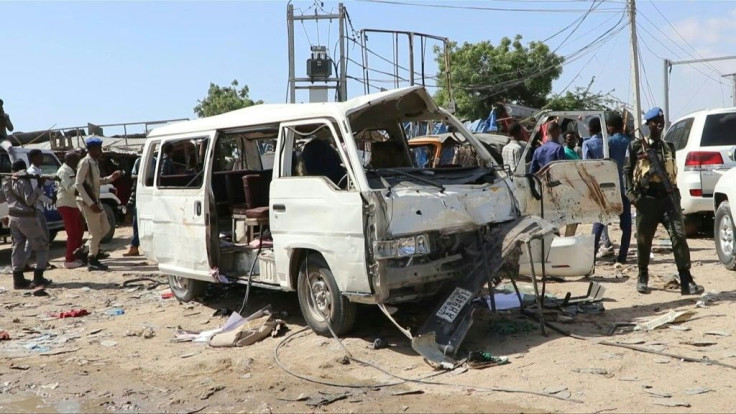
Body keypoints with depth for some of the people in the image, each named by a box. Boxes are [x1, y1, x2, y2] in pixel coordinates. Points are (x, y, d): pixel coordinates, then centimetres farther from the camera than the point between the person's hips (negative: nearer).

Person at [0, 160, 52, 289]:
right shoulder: (23, 182, -14)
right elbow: (29, 200, -22)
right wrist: (39, 186, -22)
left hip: (13, 217, 8)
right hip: (26, 218, -8)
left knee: (18, 247, 12)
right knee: (42, 246, 1)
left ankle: (18, 279, 10)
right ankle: (38, 278, -5)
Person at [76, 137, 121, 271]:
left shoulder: (94, 163, 12)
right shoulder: (85, 163, -15)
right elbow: (78, 184, -20)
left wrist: (111, 178, 7)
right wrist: (90, 203, -22)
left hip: (95, 201, 9)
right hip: (88, 202, -9)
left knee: (105, 228, 14)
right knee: (95, 232, -2)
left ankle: (91, 250, 24)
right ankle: (92, 261, 10)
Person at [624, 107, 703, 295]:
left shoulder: (669, 147, 15)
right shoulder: (636, 146, 3)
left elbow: (672, 171, 22)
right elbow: (627, 171, 2)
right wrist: (631, 193, -7)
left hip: (668, 197, 3)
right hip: (646, 198, -2)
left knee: (679, 236, -9)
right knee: (643, 240, 5)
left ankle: (686, 281, -9)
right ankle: (643, 277, 24)